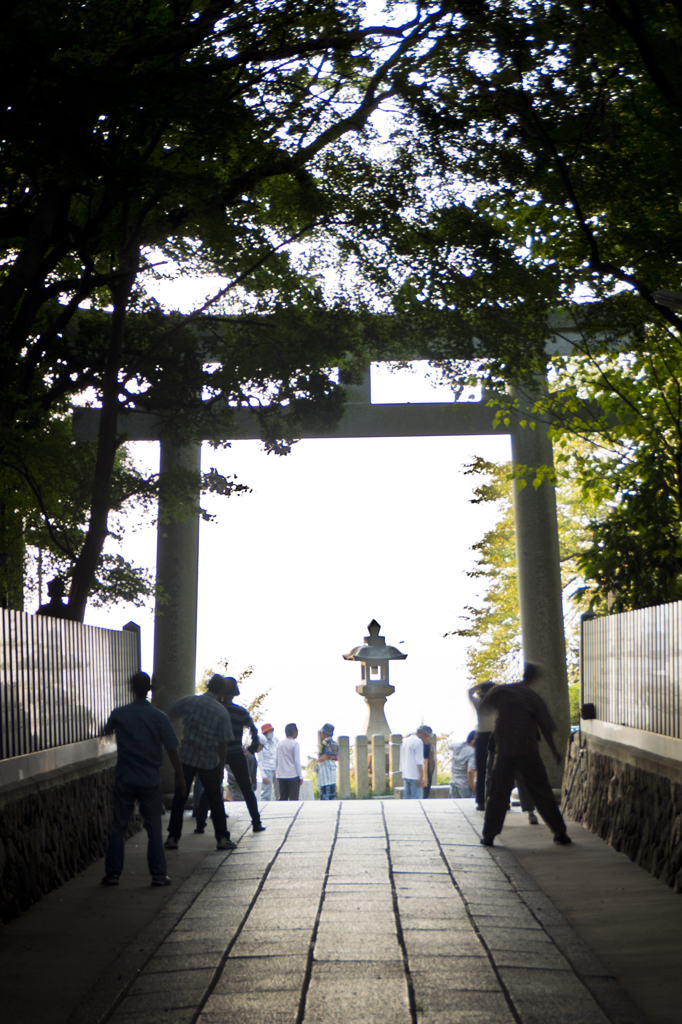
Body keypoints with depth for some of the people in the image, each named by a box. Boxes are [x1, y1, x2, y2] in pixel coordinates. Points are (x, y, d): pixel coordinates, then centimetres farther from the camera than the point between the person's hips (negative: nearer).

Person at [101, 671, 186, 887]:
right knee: (154, 828, 5)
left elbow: (105, 732, 19)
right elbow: (172, 750, -6)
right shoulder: (159, 717, -8)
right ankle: (158, 874, 5)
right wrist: (180, 776, 4)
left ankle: (112, 872, 10)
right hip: (150, 780, -1)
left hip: (124, 779, 1)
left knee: (119, 826, 8)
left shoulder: (119, 714, -3)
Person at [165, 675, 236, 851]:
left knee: (179, 797, 11)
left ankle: (173, 837, 13)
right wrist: (221, 767, 3)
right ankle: (222, 838, 8)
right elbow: (223, 743, -7)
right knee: (215, 799, 10)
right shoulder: (222, 712, -8)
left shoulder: (188, 702, -4)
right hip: (209, 761, -1)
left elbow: (170, 712, 13)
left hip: (185, 757, 1)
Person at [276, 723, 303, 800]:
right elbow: (297, 761, -10)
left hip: (281, 776, 6)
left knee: (282, 799, 9)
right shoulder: (294, 744, -8)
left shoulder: (280, 744, 9)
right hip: (293, 776, -6)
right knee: (293, 799, -1)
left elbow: (277, 761, 12)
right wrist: (300, 776, -5)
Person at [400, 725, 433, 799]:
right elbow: (419, 761, -14)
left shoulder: (405, 740, 19)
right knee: (416, 798, -8)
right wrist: (421, 776, -15)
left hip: (405, 775, 8)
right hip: (415, 776, -8)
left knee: (406, 798, 8)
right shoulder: (418, 741, -9)